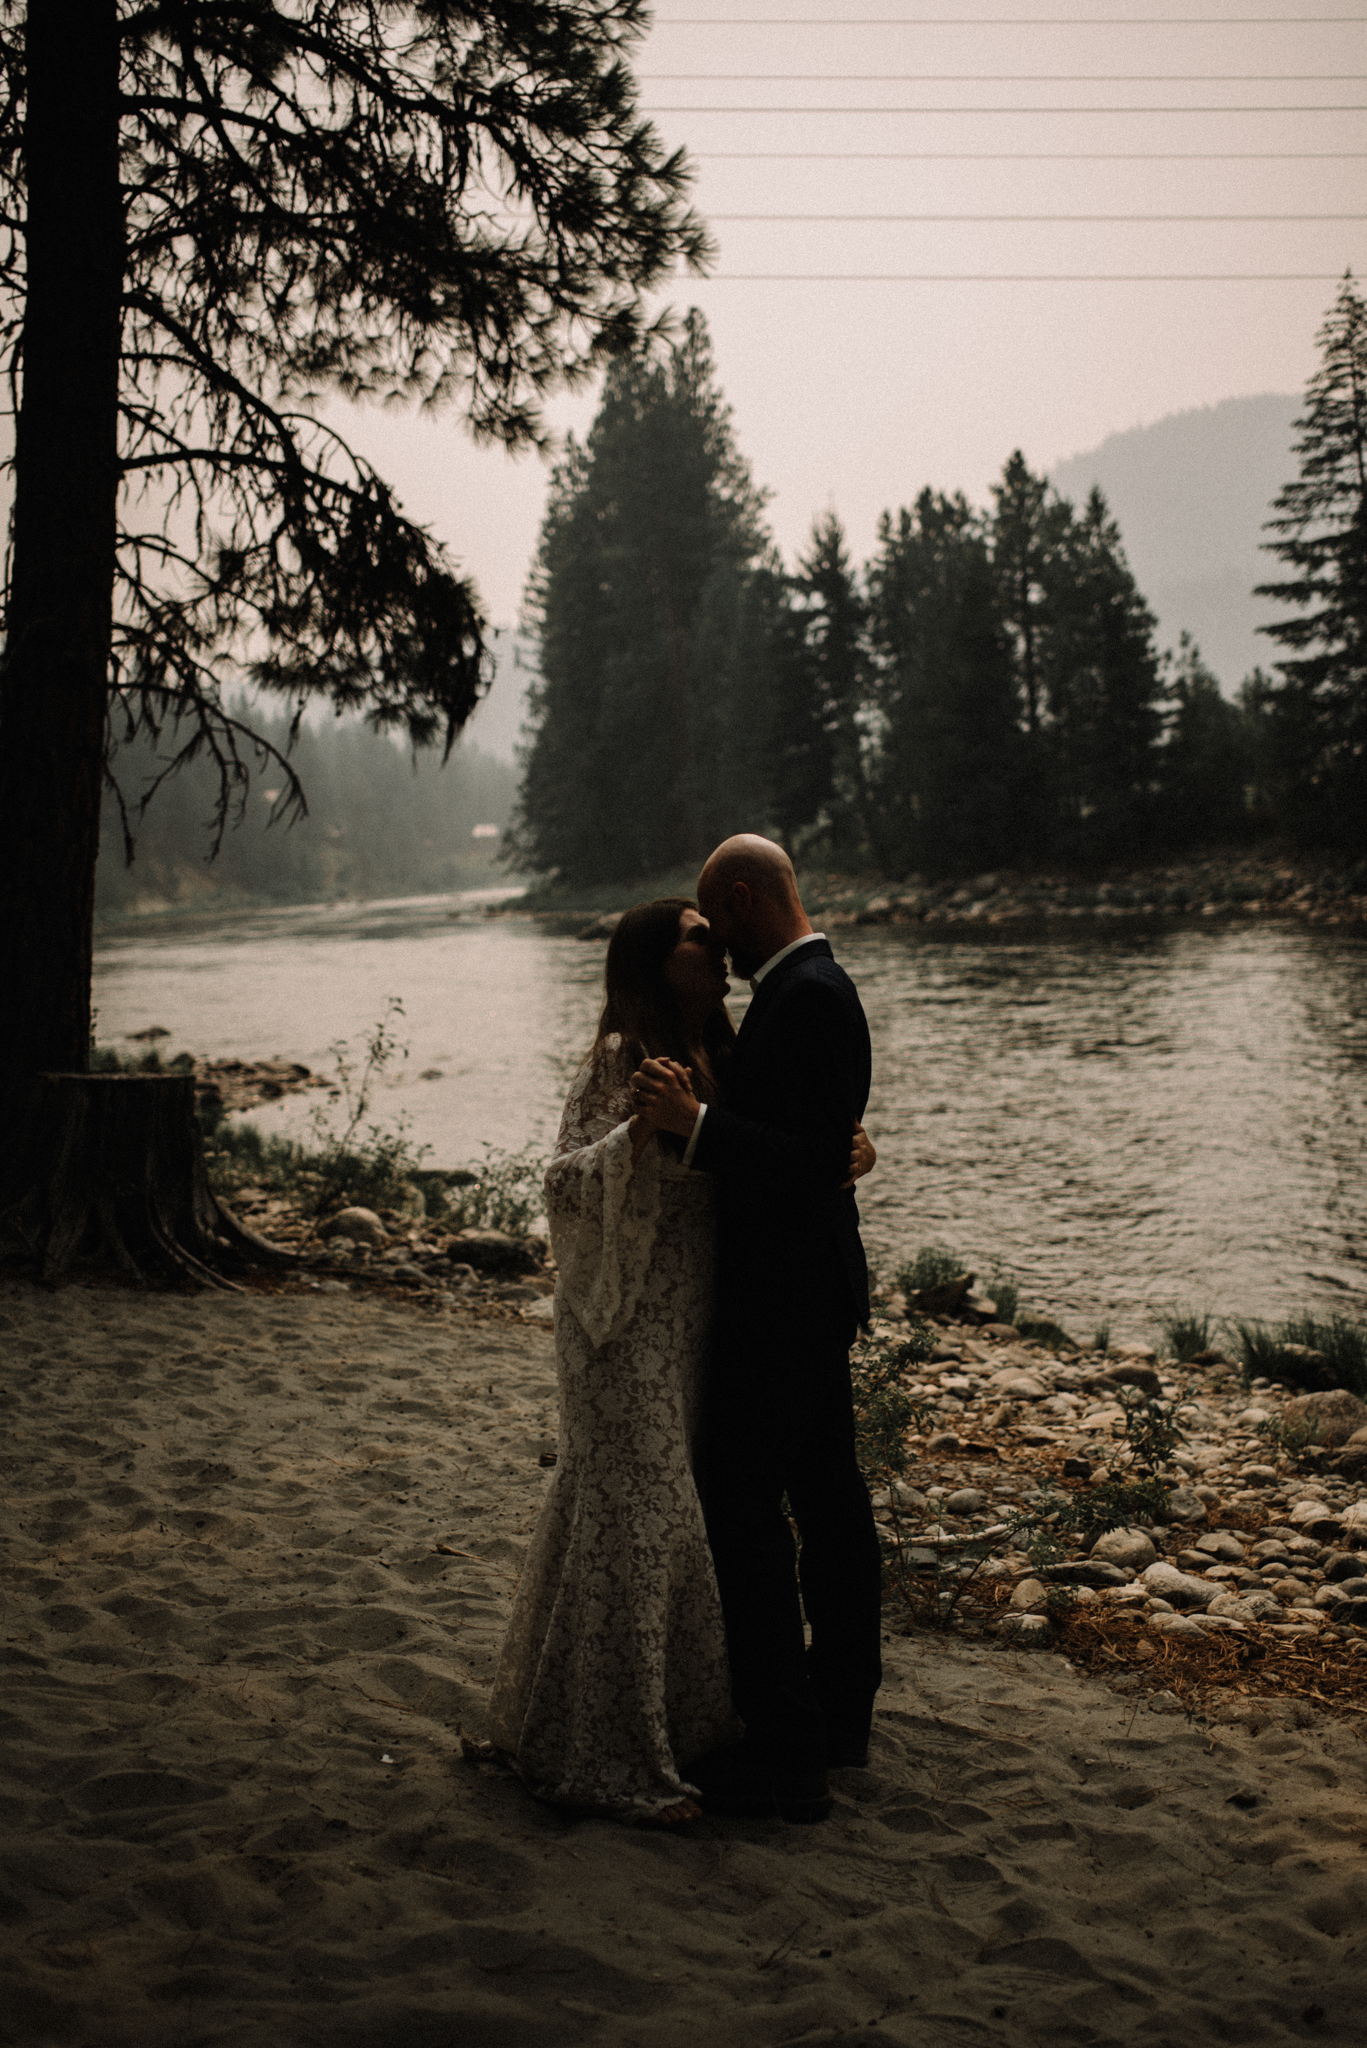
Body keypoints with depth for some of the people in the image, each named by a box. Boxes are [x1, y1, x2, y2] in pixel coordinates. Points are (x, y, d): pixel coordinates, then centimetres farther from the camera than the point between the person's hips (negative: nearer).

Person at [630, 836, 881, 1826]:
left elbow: (811, 1158, -26)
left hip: (785, 1299, -11)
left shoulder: (808, 999, -20)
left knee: (743, 1503, -6)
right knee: (827, 1495, 16)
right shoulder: (814, 986, 12)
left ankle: (788, 1758, 0)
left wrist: (694, 1120, -31)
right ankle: (841, 1712, 29)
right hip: (812, 1295, 11)